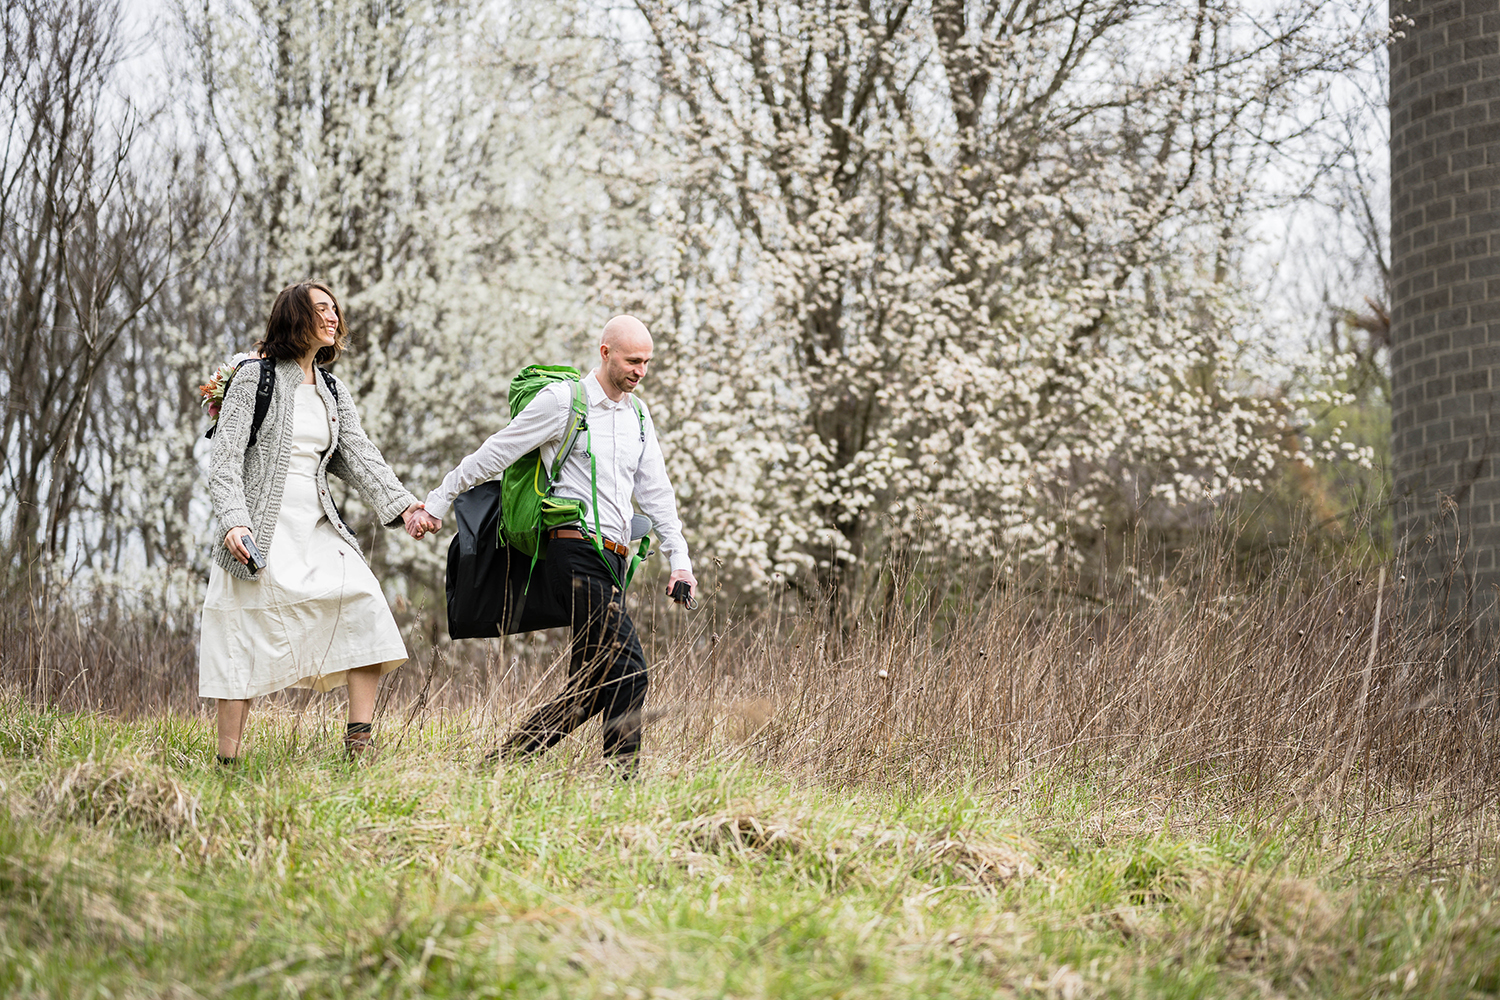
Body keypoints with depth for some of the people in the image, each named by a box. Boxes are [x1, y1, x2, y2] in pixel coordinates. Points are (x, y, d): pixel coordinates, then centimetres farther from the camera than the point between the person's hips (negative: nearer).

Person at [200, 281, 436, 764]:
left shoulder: (334, 391, 15)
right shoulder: (256, 378, -2)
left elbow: (359, 456, 5)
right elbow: (226, 459, -8)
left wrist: (401, 503, -10)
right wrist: (234, 522, -22)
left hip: (318, 526, 5)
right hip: (261, 531, -5)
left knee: (363, 605, -13)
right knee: (248, 635, -5)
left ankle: (360, 743, -11)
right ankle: (228, 761, 2)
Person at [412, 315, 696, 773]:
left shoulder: (638, 417, 18)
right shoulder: (562, 400, -4)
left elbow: (655, 492, 21)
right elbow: (493, 455, 0)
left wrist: (679, 558, 11)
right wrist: (435, 505, 3)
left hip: (610, 562, 8)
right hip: (577, 552, -8)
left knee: (594, 686, 4)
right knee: (627, 670, -17)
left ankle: (507, 760, 8)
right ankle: (621, 773, -12)